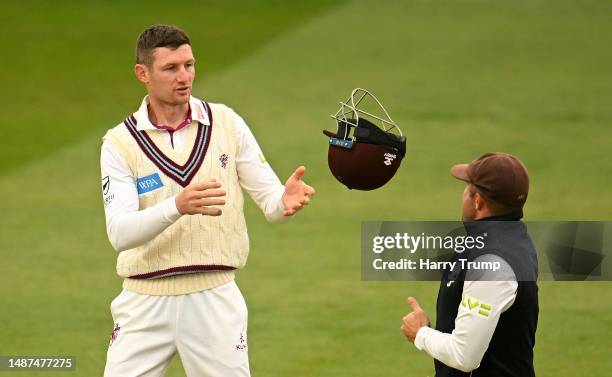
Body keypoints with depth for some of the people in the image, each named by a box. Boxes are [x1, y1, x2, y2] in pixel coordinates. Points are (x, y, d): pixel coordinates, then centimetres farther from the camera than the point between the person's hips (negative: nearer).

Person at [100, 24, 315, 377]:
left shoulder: (228, 123, 3)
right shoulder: (120, 143, -3)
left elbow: (268, 196, 2)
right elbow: (119, 232, -14)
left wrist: (284, 202, -23)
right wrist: (178, 206, -32)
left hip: (215, 298, 1)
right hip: (145, 303, -1)